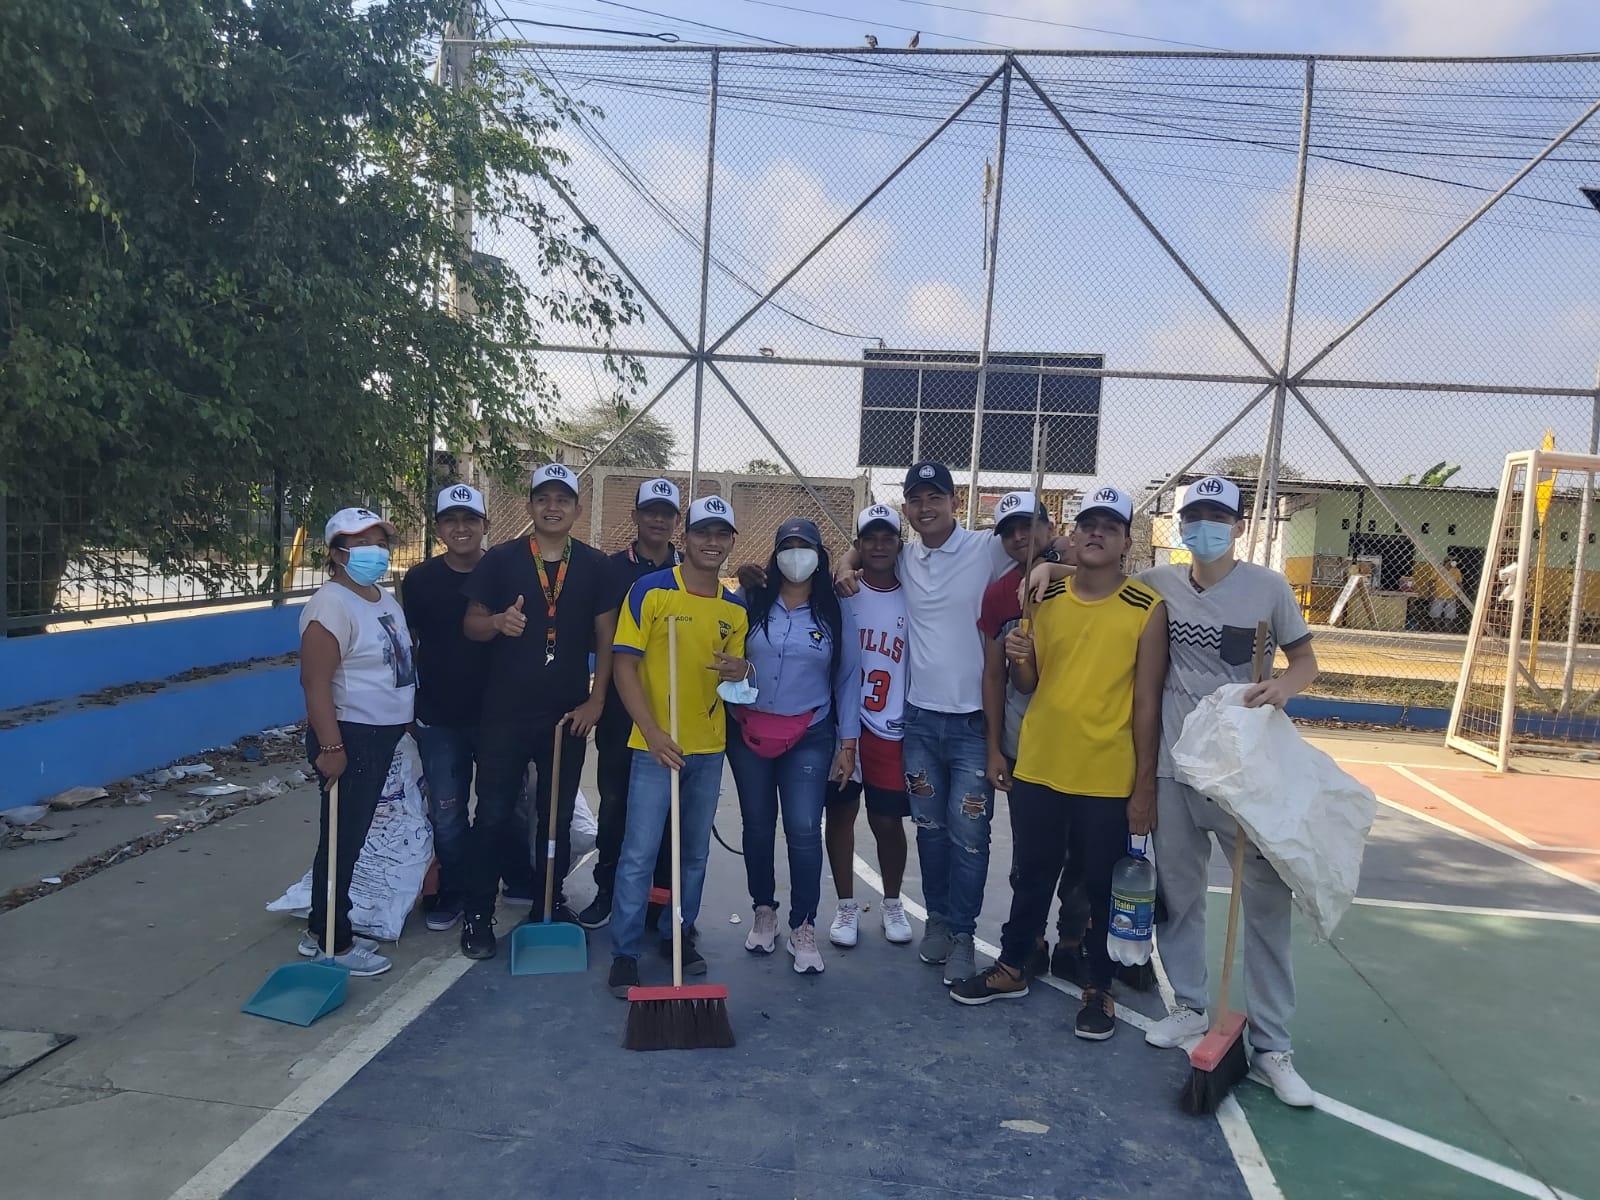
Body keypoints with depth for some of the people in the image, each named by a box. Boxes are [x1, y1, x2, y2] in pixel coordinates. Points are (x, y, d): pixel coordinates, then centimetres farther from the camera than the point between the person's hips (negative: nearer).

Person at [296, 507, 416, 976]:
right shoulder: (332, 605, -18)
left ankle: (323, 930, 29)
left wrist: (400, 722, 21)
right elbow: (315, 681, -22)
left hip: (381, 735, 9)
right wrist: (330, 747, -24)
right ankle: (333, 943, 12)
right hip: (350, 736, -9)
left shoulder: (386, 599, 11)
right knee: (342, 840, 0)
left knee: (353, 837, 16)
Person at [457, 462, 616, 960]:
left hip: (567, 713, 2)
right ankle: (478, 913, 15)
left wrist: (595, 702, -3)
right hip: (505, 712, -1)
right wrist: (497, 622, -21)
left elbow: (606, 638, 3)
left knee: (556, 816, 12)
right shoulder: (500, 560, -1)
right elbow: (470, 624, 2)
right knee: (493, 814, 3)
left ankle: (549, 904, 27)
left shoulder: (595, 566, 2)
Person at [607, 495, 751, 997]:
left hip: (709, 747, 5)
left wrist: (740, 670, -9)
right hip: (656, 745, -5)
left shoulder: (735, 608, 7)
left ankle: (679, 935, 31)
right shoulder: (650, 591, -8)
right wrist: (653, 733, -18)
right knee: (639, 854, -3)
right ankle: (624, 953, 10)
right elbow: (625, 666, -10)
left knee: (695, 854, 15)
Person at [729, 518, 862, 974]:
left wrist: (848, 744, 1)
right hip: (749, 732, 1)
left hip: (809, 737, -1)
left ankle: (802, 928, 5)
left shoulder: (836, 615, 1)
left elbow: (848, 680, 3)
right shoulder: (751, 604, -1)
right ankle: (764, 911, 29)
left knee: (804, 831, -8)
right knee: (757, 826, 12)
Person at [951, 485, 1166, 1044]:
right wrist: (1020, 659, -11)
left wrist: (1144, 785, -8)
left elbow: (1147, 702, -7)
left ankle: (1099, 988, 28)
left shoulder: (1147, 609, -7)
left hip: (1108, 778, -3)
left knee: (1102, 885, 11)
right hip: (1037, 768, 3)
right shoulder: (1044, 598, 3)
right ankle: (1012, 967, 34)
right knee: (1031, 876, 17)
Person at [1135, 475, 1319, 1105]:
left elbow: (1306, 659, 3)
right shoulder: (1158, 584, 1)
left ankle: (1271, 1046, 10)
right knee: (1179, 891, 14)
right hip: (1175, 764, 2)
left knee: (1267, 897, -1)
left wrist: (1284, 686, -18)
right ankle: (1189, 1006, 33)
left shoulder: (1269, 587, -4)